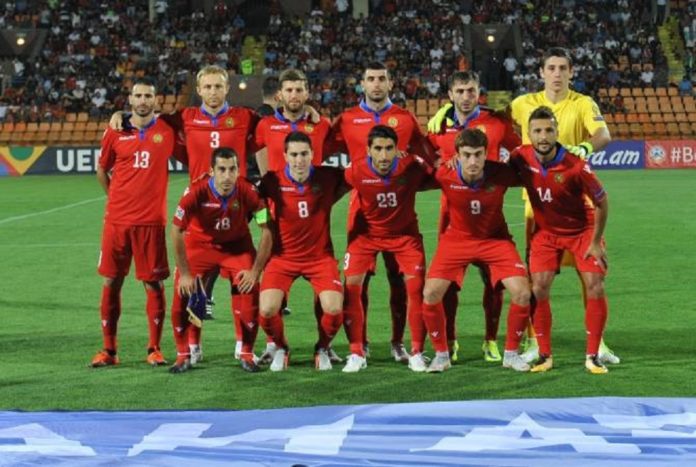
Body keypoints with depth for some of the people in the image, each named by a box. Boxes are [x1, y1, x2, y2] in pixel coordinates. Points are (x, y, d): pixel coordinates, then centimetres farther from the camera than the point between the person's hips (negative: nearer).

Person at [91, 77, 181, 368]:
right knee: (111, 282, 4)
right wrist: (117, 197, 13)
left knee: (153, 283, 0)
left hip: (151, 220, -1)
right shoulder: (115, 133, 4)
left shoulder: (167, 131, 1)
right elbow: (102, 171, 16)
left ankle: (154, 349, 10)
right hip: (117, 219, 2)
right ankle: (108, 350, 12)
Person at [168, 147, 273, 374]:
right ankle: (183, 356, 6)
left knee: (250, 295, -13)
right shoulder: (196, 192, -29)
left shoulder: (248, 192, -26)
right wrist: (185, 273, -16)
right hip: (199, 244, 0)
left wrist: (255, 271, -18)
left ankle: (247, 355, 7)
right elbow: (176, 231, -20)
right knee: (182, 294, -12)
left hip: (237, 246, 1)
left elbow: (267, 230, -18)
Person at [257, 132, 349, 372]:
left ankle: (322, 349, 16)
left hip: (320, 256, 0)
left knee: (334, 309, -19)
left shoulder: (327, 177, -10)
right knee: (267, 309, -20)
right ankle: (281, 348, 15)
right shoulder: (273, 182, -12)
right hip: (283, 256, 0)